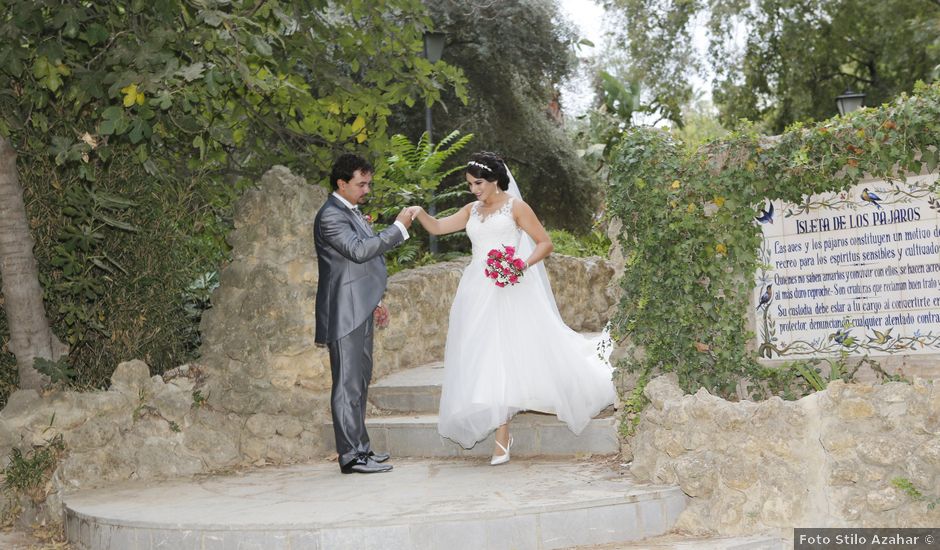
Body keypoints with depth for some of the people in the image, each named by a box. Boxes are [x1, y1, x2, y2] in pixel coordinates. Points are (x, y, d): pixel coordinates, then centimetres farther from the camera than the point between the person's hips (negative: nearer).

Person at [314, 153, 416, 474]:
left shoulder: (351, 211, 18)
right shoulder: (331, 216, -14)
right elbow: (359, 250, -26)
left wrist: (372, 302, 24)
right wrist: (399, 228, -23)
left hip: (359, 310, 10)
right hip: (345, 312, -10)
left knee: (360, 380, 15)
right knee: (348, 383, -7)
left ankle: (359, 447, 23)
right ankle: (351, 455, -3)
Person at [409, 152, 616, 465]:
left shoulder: (515, 207, 1)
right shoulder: (472, 211, 16)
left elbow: (545, 243, -1)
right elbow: (437, 227, 12)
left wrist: (524, 264, -17)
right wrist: (420, 213, -7)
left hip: (510, 292, -5)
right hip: (478, 291, 5)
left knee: (506, 352, -8)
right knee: (484, 357, 0)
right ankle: (501, 437, 6)